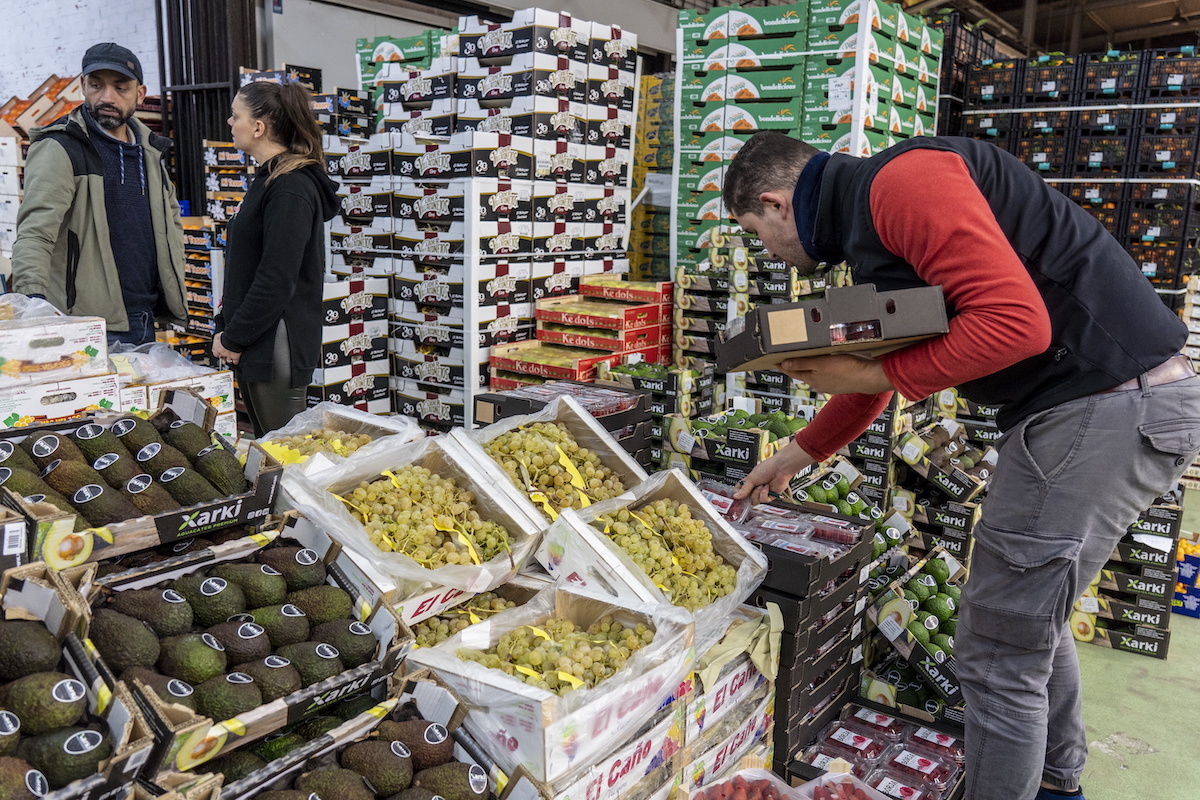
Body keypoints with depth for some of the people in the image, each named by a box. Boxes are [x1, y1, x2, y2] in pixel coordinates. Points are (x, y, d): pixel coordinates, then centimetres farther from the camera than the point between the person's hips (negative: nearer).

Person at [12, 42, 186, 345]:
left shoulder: (148, 150, 13)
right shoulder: (60, 149, -9)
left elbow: (170, 216, 28)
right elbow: (34, 233, -19)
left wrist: (172, 283, 16)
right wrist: (34, 301, -35)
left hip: (145, 324, 7)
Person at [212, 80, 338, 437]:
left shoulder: (291, 189, -17)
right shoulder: (268, 180, 15)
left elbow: (276, 281, -22)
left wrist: (233, 339, -14)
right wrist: (224, 327, 13)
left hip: (275, 346, -10)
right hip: (253, 342, 10)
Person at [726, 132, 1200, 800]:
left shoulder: (900, 178, -16)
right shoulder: (868, 225, 17)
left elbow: (1015, 320, -26)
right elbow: (878, 373, 28)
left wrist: (871, 376, -17)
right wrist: (792, 458, 34)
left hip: (1105, 408, -11)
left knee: (999, 657, -1)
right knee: (1034, 616, 26)